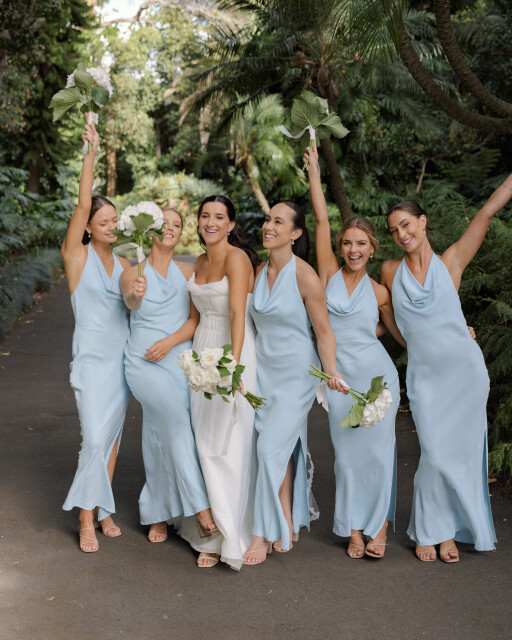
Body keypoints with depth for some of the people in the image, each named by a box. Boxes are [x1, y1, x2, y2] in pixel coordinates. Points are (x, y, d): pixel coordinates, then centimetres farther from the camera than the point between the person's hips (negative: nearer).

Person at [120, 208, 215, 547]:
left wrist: (170, 341, -15)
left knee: (163, 438, 5)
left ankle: (158, 517, 20)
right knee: (175, 417, -23)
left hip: (180, 360, 3)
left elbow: (196, 318, 1)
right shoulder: (133, 272, 1)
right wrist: (135, 296, -43)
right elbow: (131, 303, -20)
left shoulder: (188, 271, 8)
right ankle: (201, 506, -20)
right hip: (144, 363, -3)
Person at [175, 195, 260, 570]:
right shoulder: (201, 261, 14)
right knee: (206, 444, 10)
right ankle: (212, 530, 22)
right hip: (202, 351, 8)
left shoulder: (236, 257, -12)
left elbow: (237, 314, -22)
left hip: (233, 350, -8)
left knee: (229, 446, -5)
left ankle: (230, 539, 5)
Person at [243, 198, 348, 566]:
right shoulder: (260, 271, 5)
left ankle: (267, 534, 0)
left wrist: (332, 373, -23)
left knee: (272, 446, -11)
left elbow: (324, 332, -12)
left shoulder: (305, 276, -15)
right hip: (265, 370, 6)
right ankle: (290, 526, 22)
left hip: (296, 373, -6)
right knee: (285, 449, 10)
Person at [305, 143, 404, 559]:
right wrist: (314, 171, -2)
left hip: (377, 375, 0)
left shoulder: (378, 292, 3)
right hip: (339, 377, 1)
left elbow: (401, 333, 15)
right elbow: (322, 220, -2)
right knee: (347, 453, 5)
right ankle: (354, 529, 18)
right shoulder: (329, 274, 2)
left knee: (378, 450, 1)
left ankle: (379, 526, 17)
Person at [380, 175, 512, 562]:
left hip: (465, 369, 0)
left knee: (461, 452, 3)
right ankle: (430, 531, 14)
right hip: (425, 375, 1)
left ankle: (448, 530, 18)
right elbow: (386, 320, 21)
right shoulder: (390, 272, 6)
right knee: (437, 455, -4)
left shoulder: (451, 261, 2)